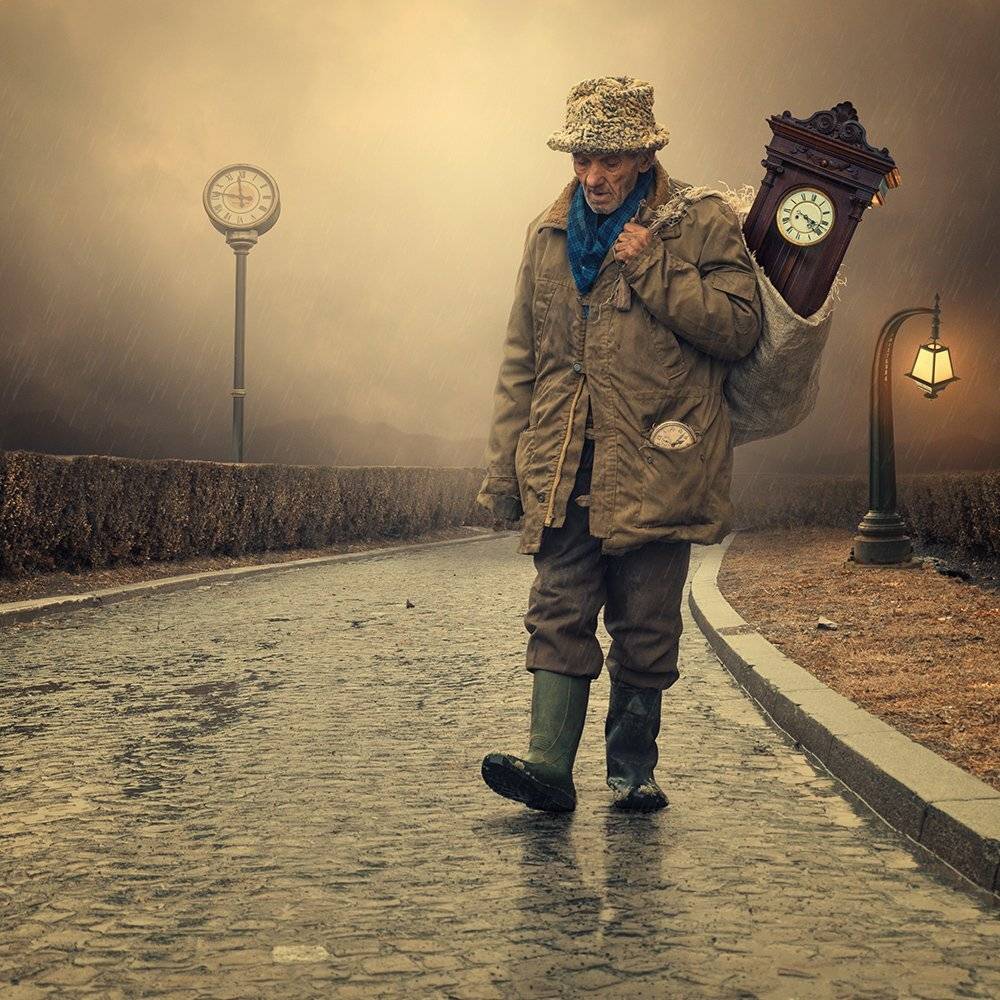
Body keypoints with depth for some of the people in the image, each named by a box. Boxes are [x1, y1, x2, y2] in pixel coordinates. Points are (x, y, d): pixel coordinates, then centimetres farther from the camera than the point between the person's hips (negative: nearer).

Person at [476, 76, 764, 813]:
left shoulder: (705, 225, 4)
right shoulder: (547, 235, 15)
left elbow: (739, 327, -6)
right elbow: (521, 362, 17)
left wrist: (651, 268, -11)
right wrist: (505, 467, 12)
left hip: (656, 468, -2)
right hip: (564, 470, 3)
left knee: (646, 628, 3)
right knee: (559, 616, -7)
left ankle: (633, 771, 15)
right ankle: (549, 764, -11)